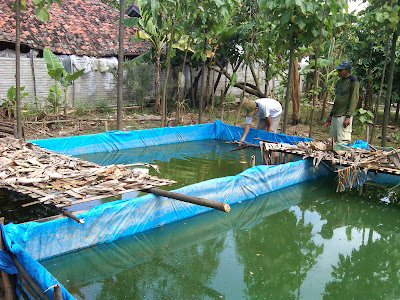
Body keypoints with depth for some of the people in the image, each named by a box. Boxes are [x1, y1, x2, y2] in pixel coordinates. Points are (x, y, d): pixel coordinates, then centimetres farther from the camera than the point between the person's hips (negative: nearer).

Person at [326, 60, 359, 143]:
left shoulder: (353, 81, -7)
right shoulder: (339, 81, 18)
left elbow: (354, 100, -13)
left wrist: (348, 117, -19)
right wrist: (331, 115, 21)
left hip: (345, 116, -8)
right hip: (335, 116, 9)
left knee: (342, 142, -11)